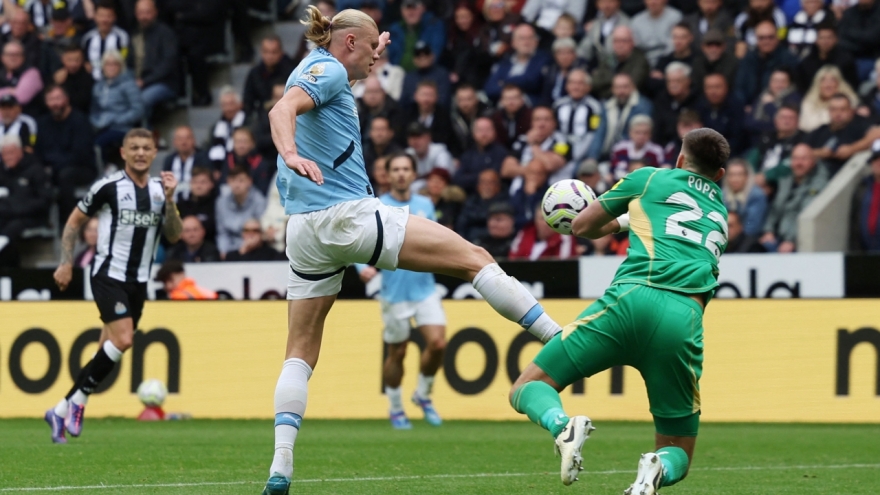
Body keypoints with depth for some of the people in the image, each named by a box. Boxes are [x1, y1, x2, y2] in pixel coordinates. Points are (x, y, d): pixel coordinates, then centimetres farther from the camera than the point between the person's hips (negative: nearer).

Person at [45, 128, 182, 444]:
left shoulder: (160, 190, 7)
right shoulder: (108, 187, -6)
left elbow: (174, 236, 3)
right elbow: (74, 221, 4)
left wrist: (169, 200, -11)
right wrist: (66, 263, -1)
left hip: (138, 282, 6)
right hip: (108, 275, -6)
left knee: (108, 350, 5)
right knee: (123, 339, -23)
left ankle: (62, 411, 15)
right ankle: (78, 401, -8)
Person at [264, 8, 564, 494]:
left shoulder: (316, 68, 22)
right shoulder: (327, 69, -5)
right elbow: (283, 110, -25)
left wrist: (371, 56, 55)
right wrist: (291, 153, -43)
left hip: (304, 231, 9)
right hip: (349, 214, -9)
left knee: (300, 353, 7)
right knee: (473, 258, -2)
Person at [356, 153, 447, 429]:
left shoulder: (425, 205, 8)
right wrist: (363, 267, -24)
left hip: (424, 288, 3)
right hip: (394, 291, -3)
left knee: (438, 343, -12)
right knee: (397, 353, 3)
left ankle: (423, 395, 13)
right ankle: (395, 410, 23)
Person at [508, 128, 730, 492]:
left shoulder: (650, 178, 22)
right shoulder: (720, 212, 33)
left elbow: (582, 227, 28)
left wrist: (621, 222, 49)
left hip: (631, 298, -2)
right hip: (685, 321, 3)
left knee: (526, 390, 9)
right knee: (677, 457, 14)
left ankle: (563, 427, -27)